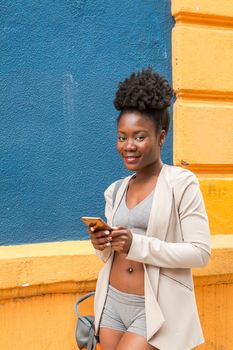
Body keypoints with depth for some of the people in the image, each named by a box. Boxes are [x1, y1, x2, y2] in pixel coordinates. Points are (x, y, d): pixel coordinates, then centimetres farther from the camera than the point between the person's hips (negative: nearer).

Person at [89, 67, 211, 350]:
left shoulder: (181, 182, -8)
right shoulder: (115, 191, 10)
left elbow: (200, 252, -13)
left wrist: (138, 245, -22)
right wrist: (102, 246, -7)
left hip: (158, 309, -6)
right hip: (112, 302, 6)